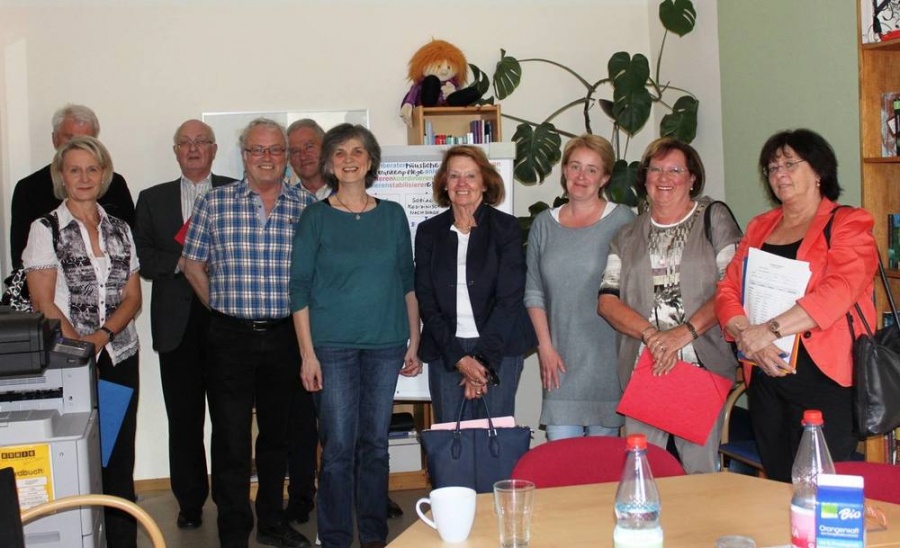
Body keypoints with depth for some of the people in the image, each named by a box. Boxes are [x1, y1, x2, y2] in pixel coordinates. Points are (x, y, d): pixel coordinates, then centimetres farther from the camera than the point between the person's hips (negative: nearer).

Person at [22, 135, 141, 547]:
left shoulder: (119, 230, 11)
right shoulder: (46, 229, 0)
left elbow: (133, 296, 7)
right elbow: (43, 303, -6)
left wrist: (102, 335, -10)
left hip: (120, 357, 3)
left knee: (120, 457, 4)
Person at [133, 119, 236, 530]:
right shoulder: (153, 199, 14)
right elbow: (141, 257, 6)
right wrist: (180, 262, -9)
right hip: (177, 321, 2)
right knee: (183, 416, 5)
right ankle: (190, 501, 16)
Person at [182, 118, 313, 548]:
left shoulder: (306, 209, 3)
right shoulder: (214, 203, 0)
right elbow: (193, 265, 7)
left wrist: (300, 316, 3)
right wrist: (224, 308, 6)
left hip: (285, 337, 2)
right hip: (231, 338, -2)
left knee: (278, 433, 15)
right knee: (231, 440, 0)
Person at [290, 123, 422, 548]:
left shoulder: (393, 215, 7)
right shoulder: (316, 217, 0)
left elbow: (408, 283, 11)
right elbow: (300, 288, -1)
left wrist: (414, 343, 8)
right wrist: (308, 353, -7)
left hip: (385, 345, 2)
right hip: (333, 346, -2)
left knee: (375, 444, 9)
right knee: (338, 447, -1)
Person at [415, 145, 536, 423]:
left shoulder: (506, 227, 2)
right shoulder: (428, 231, 8)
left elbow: (510, 297, -5)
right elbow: (426, 301, 3)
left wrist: (483, 358, -12)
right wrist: (459, 358, -7)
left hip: (499, 349, -2)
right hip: (445, 351, 2)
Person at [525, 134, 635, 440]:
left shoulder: (622, 221, -1)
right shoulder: (544, 224, 10)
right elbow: (534, 292, 12)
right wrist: (545, 346, 3)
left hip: (607, 355, -3)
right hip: (560, 358, 3)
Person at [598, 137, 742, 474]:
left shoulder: (714, 219, 7)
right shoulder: (628, 236, 15)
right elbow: (607, 300, 6)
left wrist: (685, 332, -14)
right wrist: (652, 335, -10)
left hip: (703, 365, -2)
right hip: (642, 367, 2)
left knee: (700, 467, -3)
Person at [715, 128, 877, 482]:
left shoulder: (848, 224, 0)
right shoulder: (759, 227, 17)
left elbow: (840, 291, -17)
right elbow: (728, 291, 7)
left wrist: (769, 330, -23)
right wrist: (749, 339, -12)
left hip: (825, 376, -5)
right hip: (765, 375, 5)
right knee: (776, 483, 11)